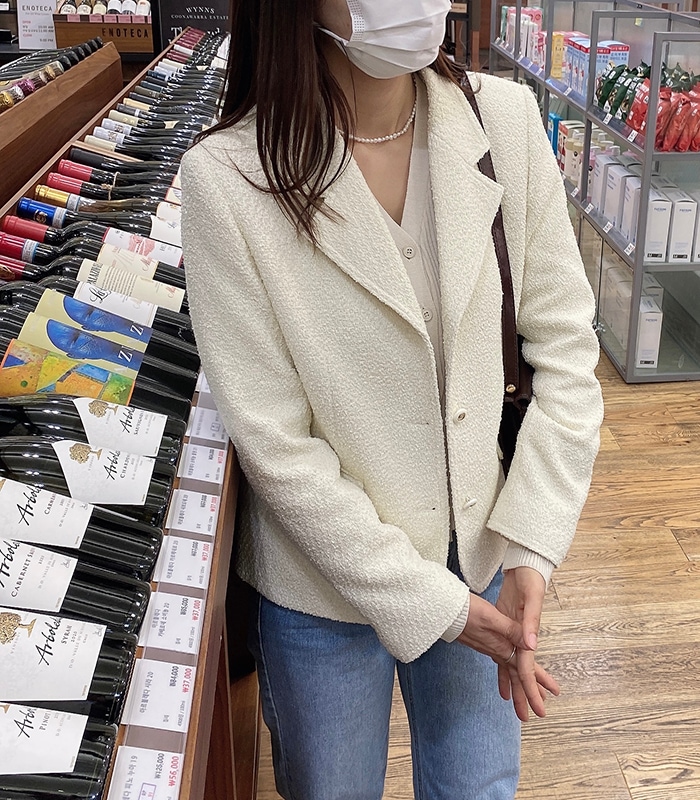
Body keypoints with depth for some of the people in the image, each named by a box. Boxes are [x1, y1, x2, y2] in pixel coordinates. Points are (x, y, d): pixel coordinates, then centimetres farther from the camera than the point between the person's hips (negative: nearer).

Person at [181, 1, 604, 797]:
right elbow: (274, 444, -17)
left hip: (479, 555, 3)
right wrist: (426, 603, -14)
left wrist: (531, 550, -10)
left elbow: (563, 347, -5)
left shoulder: (506, 118, -11)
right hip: (328, 578, -2)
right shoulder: (227, 178, -21)